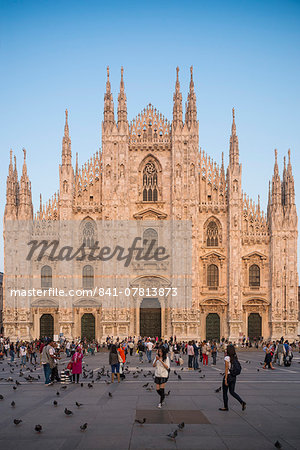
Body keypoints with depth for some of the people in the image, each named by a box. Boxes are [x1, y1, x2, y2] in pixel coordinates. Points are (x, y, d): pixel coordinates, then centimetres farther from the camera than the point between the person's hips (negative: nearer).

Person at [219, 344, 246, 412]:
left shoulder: (227, 358, -16)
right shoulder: (235, 357, 4)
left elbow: (226, 369, -17)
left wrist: (225, 379, -15)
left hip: (228, 376, -7)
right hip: (234, 377, 7)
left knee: (225, 392, 9)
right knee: (232, 392, 17)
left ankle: (226, 407, 18)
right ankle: (242, 402, 0)